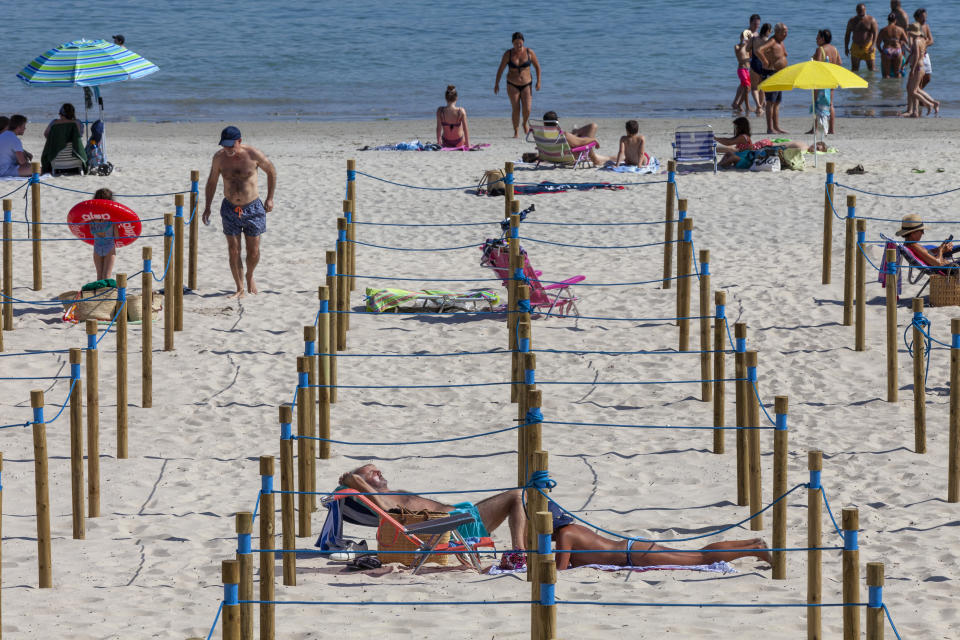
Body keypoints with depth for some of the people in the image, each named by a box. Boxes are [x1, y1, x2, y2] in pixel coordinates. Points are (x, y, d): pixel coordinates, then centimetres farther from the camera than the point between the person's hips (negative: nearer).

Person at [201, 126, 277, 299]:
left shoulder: (253, 154, -14)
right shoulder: (219, 157, -7)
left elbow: (271, 171, 2)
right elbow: (212, 182, 8)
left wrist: (270, 199, 3)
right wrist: (207, 207, 6)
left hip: (252, 208, -1)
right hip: (230, 209, 1)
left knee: (253, 252, 3)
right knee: (233, 251, -1)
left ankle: (250, 276, 34)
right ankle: (240, 289, 10)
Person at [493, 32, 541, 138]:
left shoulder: (529, 53, -6)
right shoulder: (508, 54, -7)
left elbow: (537, 67, 5)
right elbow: (501, 69, 0)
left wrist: (538, 81, 0)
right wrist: (496, 83, 0)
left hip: (526, 85, 0)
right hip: (512, 85, 0)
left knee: (527, 109, -11)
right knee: (516, 109, -9)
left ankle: (525, 124, 21)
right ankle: (516, 131, 6)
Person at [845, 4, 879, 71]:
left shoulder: (871, 20, -3)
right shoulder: (852, 21, 5)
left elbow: (875, 34, -12)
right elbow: (847, 35, 11)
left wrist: (873, 45, -27)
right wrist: (846, 47, 4)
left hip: (868, 46, -2)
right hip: (856, 47, 2)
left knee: (871, 68, 1)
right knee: (854, 69, -4)